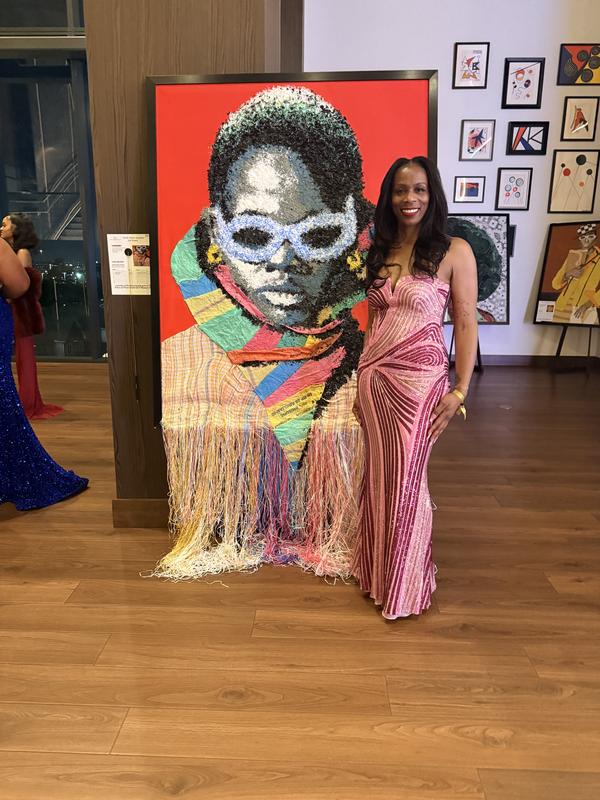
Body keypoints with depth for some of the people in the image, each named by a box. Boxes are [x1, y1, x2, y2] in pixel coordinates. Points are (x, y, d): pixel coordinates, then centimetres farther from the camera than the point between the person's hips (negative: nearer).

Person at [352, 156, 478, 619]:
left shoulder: (454, 252, -5)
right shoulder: (380, 252, 10)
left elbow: (466, 324, -6)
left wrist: (460, 390, -11)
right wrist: (362, 382, 13)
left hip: (420, 379, -5)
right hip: (375, 377, 5)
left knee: (407, 481, 4)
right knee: (379, 476, 13)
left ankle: (404, 586, 24)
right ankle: (377, 571, 33)